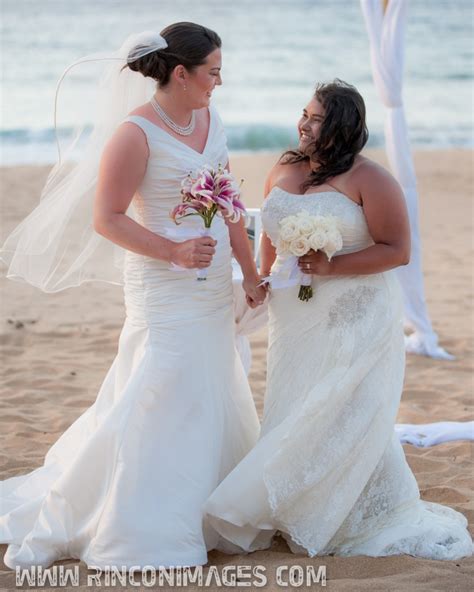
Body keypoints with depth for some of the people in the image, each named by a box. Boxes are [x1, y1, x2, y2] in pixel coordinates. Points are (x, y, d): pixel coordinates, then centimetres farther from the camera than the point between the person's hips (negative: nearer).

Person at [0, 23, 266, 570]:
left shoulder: (210, 121, 8)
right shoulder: (136, 133, -16)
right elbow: (106, 218, -17)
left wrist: (250, 273, 12)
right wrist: (175, 251, -24)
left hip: (212, 291, 8)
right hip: (164, 294, -8)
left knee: (209, 402, 14)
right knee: (156, 407, -5)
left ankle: (196, 516, 30)